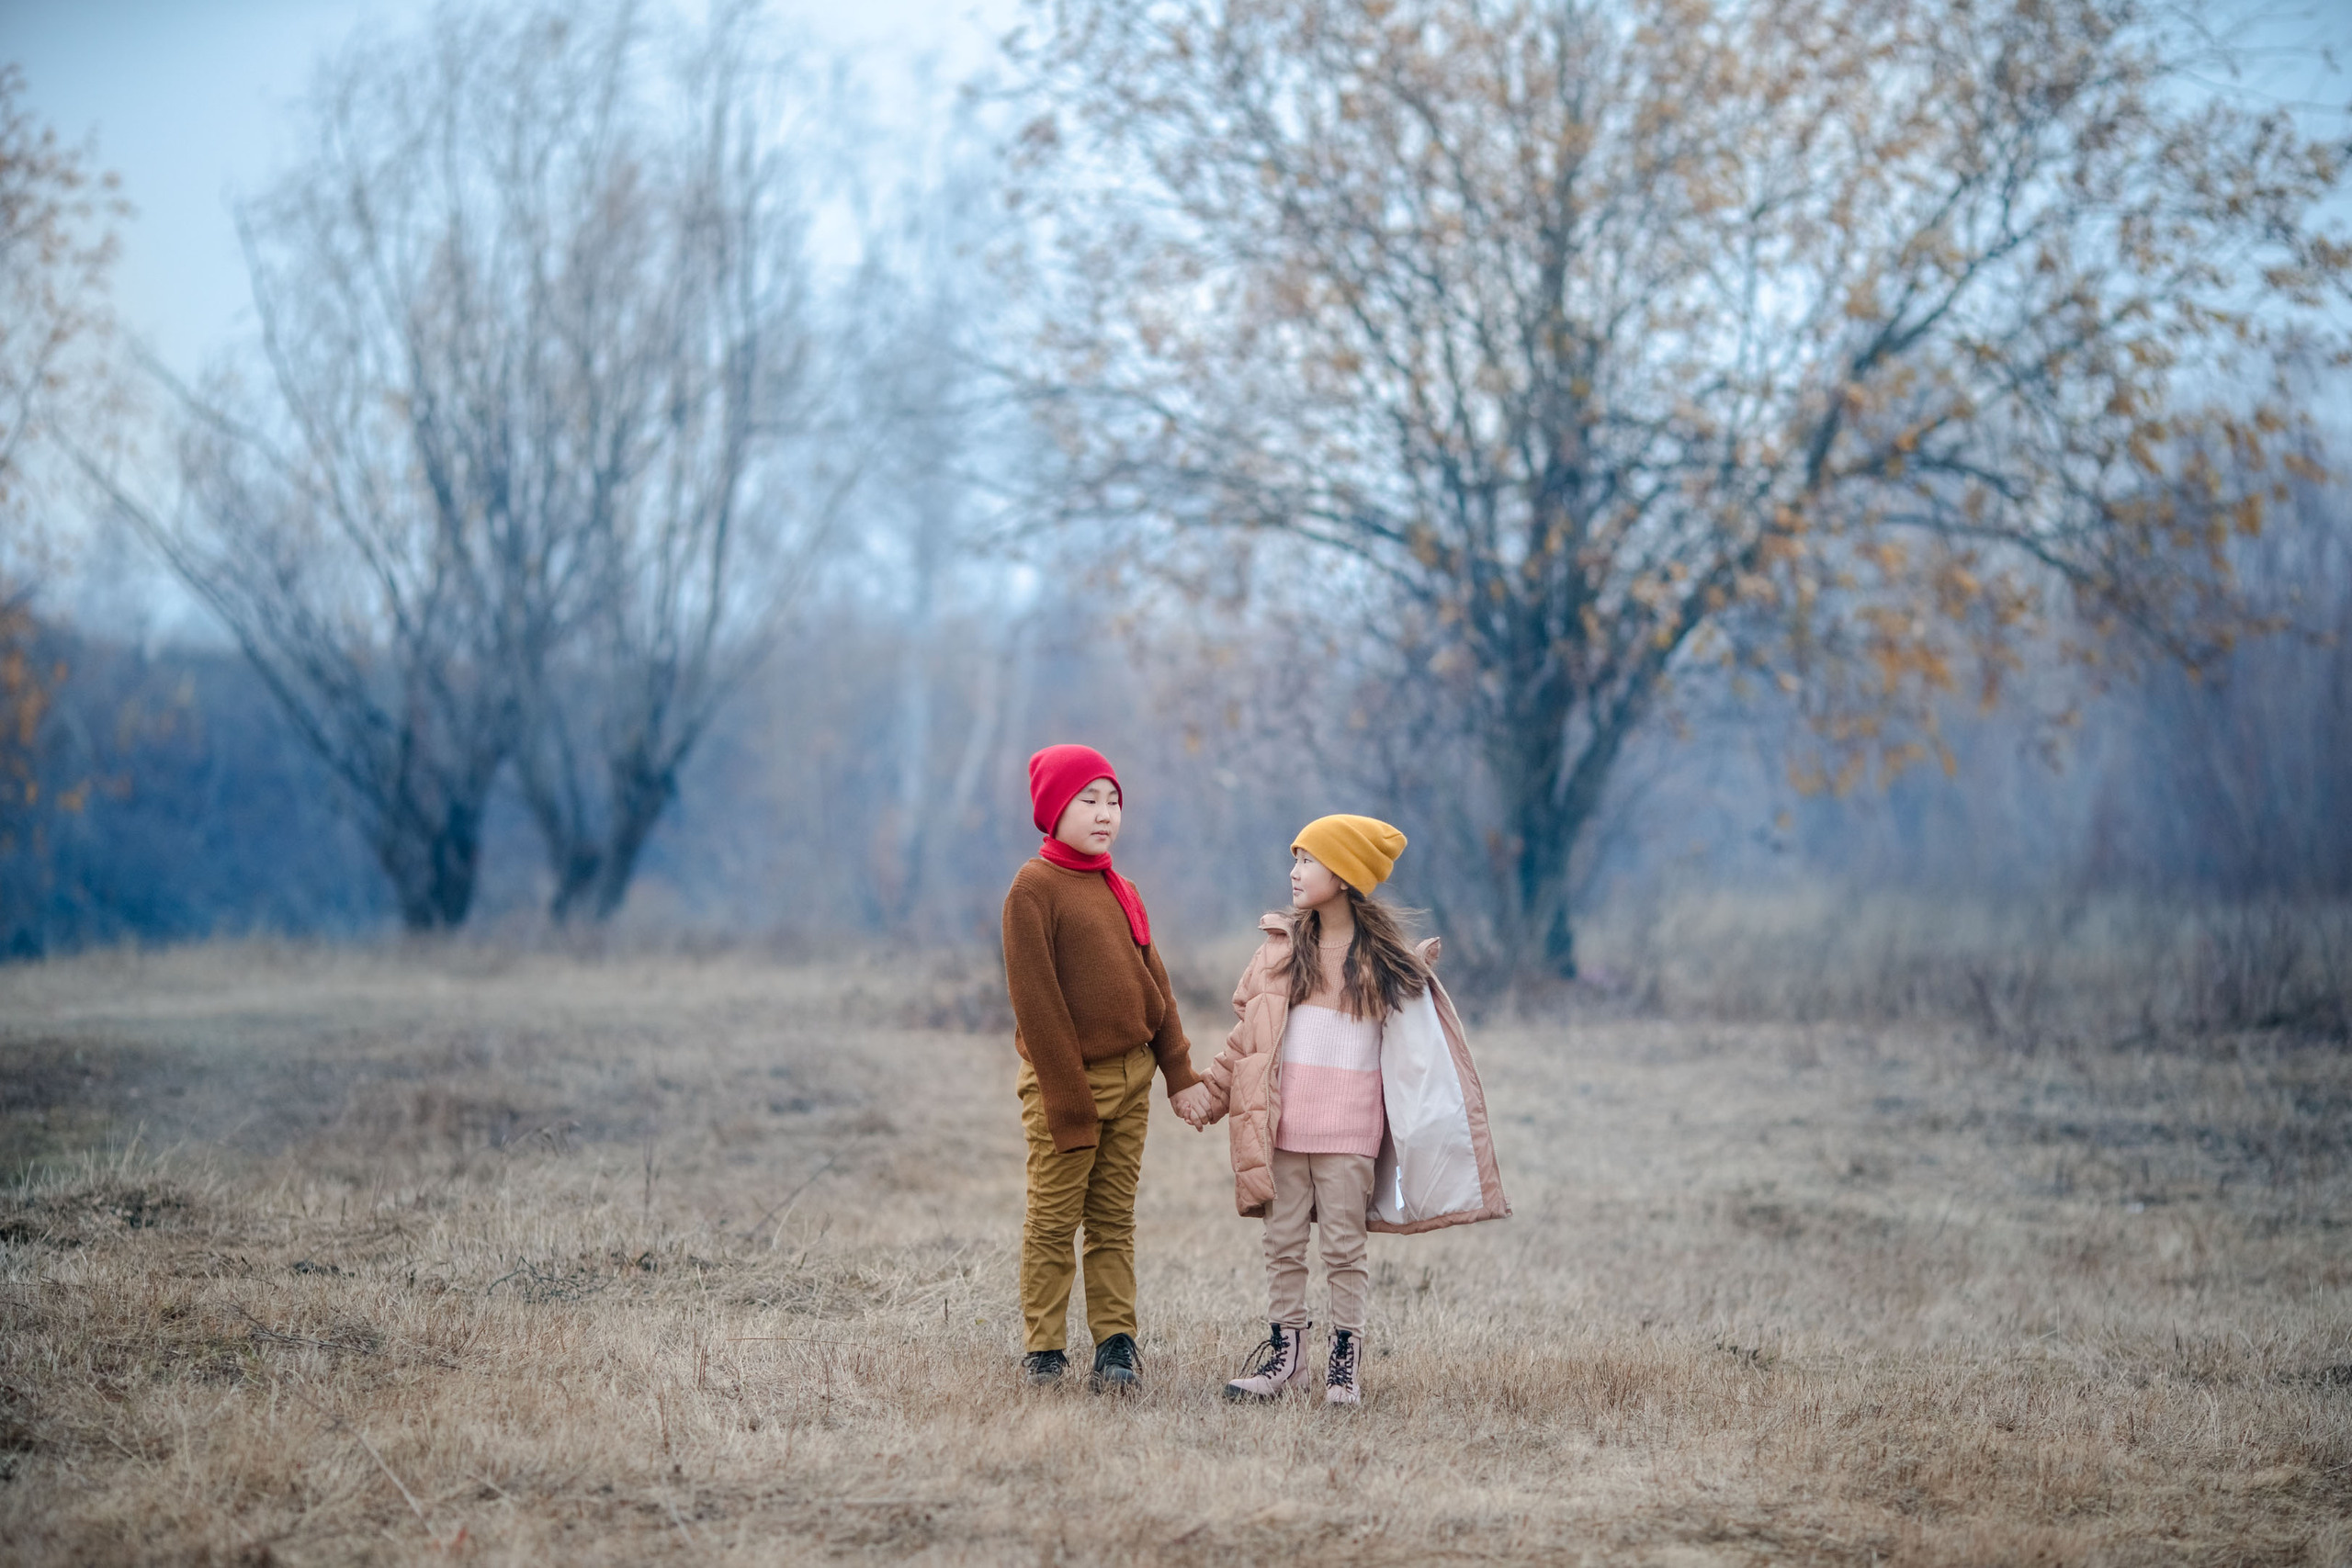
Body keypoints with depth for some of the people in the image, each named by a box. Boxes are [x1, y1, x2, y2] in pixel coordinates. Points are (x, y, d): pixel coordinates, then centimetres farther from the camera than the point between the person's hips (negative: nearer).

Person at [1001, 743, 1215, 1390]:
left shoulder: (1123, 891, 13)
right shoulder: (1034, 887, -9)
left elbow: (1155, 987, 16)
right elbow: (1036, 1001, -13)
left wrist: (1180, 1074, 10)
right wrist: (1068, 1098, -16)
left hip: (1131, 1077, 6)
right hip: (1068, 1079, -6)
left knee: (1115, 1220, 8)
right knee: (1053, 1221, -2)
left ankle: (1116, 1341, 9)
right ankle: (1043, 1349, 4)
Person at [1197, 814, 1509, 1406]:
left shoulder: (1384, 958, -1)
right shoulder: (1284, 945, 8)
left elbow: (1416, 1046, 0)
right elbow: (1247, 1029, 14)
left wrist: (1424, 1125, -5)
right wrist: (1213, 1089, 9)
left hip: (1348, 1128, -3)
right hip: (1282, 1122, 3)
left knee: (1343, 1244, 1)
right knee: (1283, 1242, 6)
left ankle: (1346, 1360, 8)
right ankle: (1285, 1353, 13)